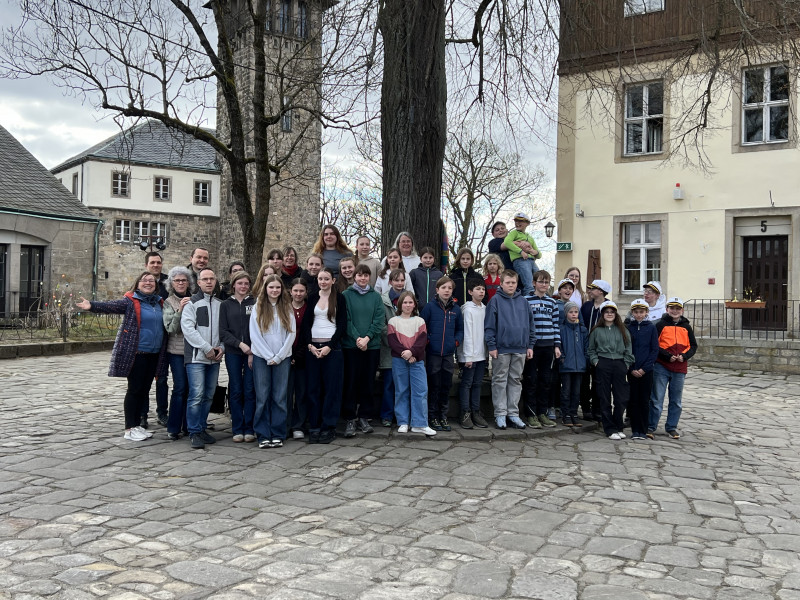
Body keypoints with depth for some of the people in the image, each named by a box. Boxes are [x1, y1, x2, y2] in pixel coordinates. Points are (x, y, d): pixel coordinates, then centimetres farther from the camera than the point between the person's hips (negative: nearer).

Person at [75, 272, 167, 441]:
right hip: (136, 354, -6)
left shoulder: (160, 303, 13)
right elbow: (110, 306, -18)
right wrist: (92, 306, -34)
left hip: (154, 355, 6)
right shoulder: (131, 302, -5)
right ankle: (129, 429, 6)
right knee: (134, 389, -2)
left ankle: (137, 425, 21)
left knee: (144, 390, 11)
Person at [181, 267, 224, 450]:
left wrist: (222, 347, -2)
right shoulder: (192, 303, -1)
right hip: (196, 357, -5)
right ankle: (194, 432, -2)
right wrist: (206, 347, -15)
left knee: (208, 395, 9)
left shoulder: (220, 304, 14)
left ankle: (202, 428, 20)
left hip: (214, 358, 5)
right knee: (196, 395, -10)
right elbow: (187, 328, -11)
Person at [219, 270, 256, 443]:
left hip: (252, 353, -1)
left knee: (250, 390, 0)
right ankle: (237, 429, 11)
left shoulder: (255, 303, 5)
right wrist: (240, 344, -11)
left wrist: (253, 351, -10)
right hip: (233, 353, 1)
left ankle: (249, 429, 8)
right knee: (235, 391, 3)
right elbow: (223, 332, 2)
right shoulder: (225, 305, 7)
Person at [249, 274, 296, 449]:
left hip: (283, 358, 1)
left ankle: (278, 435, 8)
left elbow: (292, 333, 2)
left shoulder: (287, 308, 7)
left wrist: (278, 357, -6)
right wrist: (269, 356, -7)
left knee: (280, 397, 1)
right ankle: (263, 436, 7)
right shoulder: (258, 307, 4)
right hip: (261, 357, -1)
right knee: (262, 397, 0)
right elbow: (254, 334, -1)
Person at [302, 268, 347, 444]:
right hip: (312, 347, 3)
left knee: (331, 387, -2)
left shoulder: (339, 298, 2)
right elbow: (306, 323, 8)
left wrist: (329, 346, -11)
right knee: (313, 387, 3)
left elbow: (342, 325, -2)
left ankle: (328, 427, 5)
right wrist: (310, 345, -6)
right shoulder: (312, 298, 11)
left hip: (332, 347, -3)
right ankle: (314, 427, 9)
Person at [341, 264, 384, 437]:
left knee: (368, 382, 6)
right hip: (351, 345, -2)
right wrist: (357, 338, -15)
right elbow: (346, 320, -4)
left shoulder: (376, 296, 9)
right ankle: (349, 419, 4)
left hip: (372, 345, 2)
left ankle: (364, 417, 16)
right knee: (351, 382, -2)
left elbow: (379, 321, 1)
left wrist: (367, 338, -11)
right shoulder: (346, 295, 2)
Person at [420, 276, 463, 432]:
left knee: (446, 386, 9)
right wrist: (427, 341, -9)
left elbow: (460, 329, 16)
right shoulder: (430, 307, -3)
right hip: (433, 353, -3)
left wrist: (457, 340, 1)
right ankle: (432, 417, 12)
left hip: (449, 354, 3)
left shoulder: (456, 309, 7)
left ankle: (443, 416, 19)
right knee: (434, 386, 2)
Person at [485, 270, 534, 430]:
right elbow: (489, 325, -6)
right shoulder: (495, 300, -3)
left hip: (520, 349, 4)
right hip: (501, 348, -4)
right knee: (500, 381, 3)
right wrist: (492, 346, -11)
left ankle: (513, 413, 17)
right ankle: (500, 414, 9)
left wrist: (530, 345, 8)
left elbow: (530, 325, 13)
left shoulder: (523, 302, 9)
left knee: (516, 381, 9)